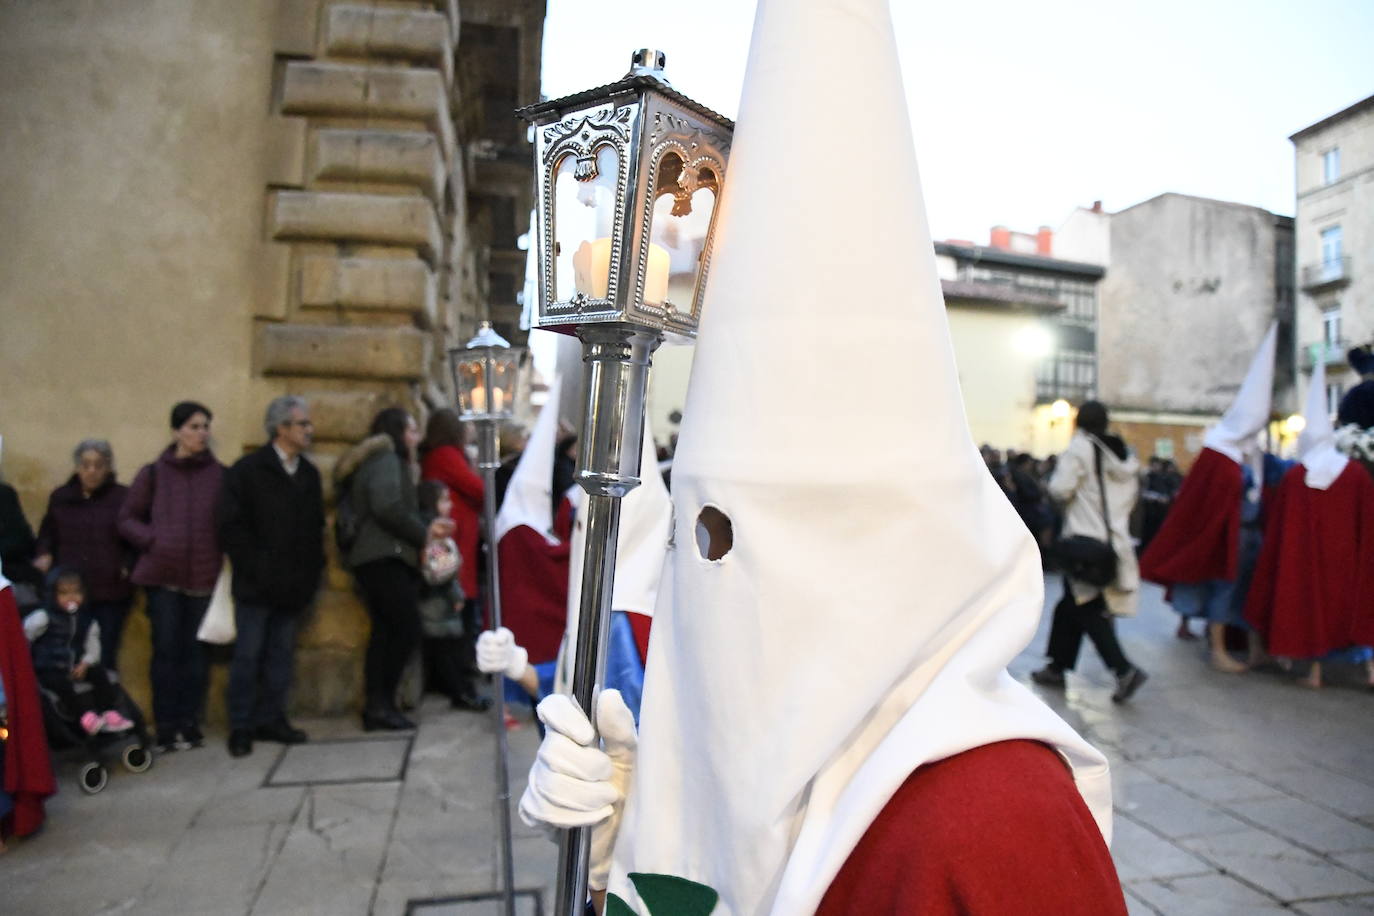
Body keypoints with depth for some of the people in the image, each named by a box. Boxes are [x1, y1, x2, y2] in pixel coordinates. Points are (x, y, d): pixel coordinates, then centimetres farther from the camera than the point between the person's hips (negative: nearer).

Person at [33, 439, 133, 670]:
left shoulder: (123, 497, 0)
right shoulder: (60, 497, 11)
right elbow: (47, 533, 22)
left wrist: (127, 566, -10)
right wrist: (45, 554, 3)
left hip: (111, 592, -2)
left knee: (105, 656, 1)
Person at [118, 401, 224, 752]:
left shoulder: (220, 475, 1)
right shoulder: (153, 473, 3)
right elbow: (127, 519, 8)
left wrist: (221, 554, -8)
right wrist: (153, 539, -7)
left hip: (204, 576, 0)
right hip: (163, 575, 0)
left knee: (194, 650, 7)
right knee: (166, 650, 2)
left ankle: (189, 723, 18)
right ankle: (166, 726, 12)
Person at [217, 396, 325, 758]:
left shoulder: (309, 474, 10)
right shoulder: (247, 470, -5)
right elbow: (232, 527, -9)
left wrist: (312, 571, 3)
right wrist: (256, 569, -13)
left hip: (293, 585, 5)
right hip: (256, 585, -5)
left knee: (282, 653, 10)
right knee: (248, 655, 2)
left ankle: (271, 718, 21)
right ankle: (241, 726, 13)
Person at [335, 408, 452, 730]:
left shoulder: (382, 460, 23)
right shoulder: (386, 458, -7)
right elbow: (388, 507, -20)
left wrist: (426, 526, 12)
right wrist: (423, 534, -11)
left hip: (378, 559, 10)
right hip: (386, 559, -10)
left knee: (384, 631, 7)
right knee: (407, 630, -9)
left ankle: (377, 705, 7)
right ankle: (381, 703, -4)